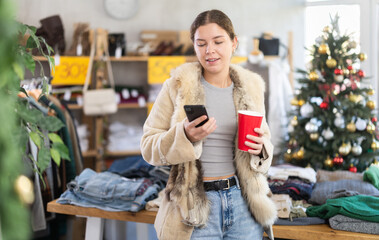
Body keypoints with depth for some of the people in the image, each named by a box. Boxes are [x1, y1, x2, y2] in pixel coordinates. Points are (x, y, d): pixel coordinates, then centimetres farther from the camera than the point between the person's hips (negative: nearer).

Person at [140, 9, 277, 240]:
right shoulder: (178, 86, -4)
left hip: (243, 202, 3)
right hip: (196, 206, -3)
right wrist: (185, 136, -22)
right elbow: (148, 147, -4)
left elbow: (265, 142, 17)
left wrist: (260, 149, -7)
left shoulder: (250, 88, 6)